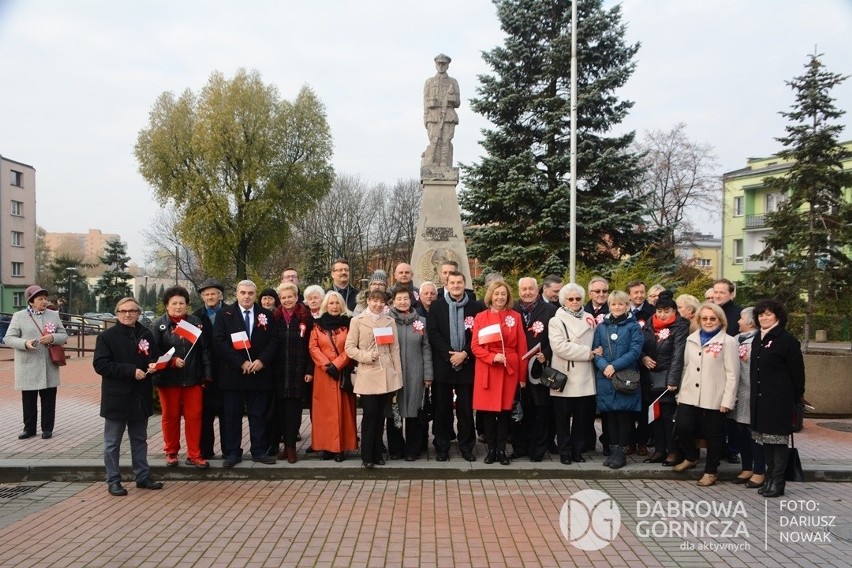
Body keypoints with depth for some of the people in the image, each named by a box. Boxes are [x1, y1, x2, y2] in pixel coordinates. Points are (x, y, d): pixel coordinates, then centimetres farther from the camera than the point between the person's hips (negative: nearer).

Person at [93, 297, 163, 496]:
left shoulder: (146, 334, 5)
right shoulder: (106, 336, -7)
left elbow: (155, 357, 17)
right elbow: (100, 365, -15)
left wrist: (154, 365, -8)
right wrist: (131, 371, -21)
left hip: (141, 397, 4)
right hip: (116, 398, -4)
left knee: (140, 440, 15)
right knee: (112, 442, 6)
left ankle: (143, 476, 25)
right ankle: (113, 481, 17)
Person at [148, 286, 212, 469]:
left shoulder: (196, 323, 5)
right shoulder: (158, 325, 0)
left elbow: (205, 350, 3)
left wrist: (207, 375, -2)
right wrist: (172, 361, -20)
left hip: (193, 379, 1)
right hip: (168, 379, -1)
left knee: (194, 416, 4)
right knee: (170, 416, 10)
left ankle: (194, 455, 13)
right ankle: (171, 453, 24)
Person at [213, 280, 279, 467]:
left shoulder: (266, 315, 8)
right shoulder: (224, 314, 2)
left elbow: (273, 341, 4)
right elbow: (220, 341, -7)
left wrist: (262, 360, -12)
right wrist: (241, 363, -14)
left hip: (259, 373, 2)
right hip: (232, 373, -1)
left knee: (259, 415, 7)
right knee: (232, 415, 4)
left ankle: (259, 451, 14)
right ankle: (232, 452, 13)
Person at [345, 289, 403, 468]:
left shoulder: (390, 321, 11)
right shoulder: (357, 321, 4)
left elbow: (395, 349, 9)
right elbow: (350, 348, 0)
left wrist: (398, 375, 5)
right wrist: (367, 356, -14)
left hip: (386, 375, 3)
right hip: (367, 375, -3)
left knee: (380, 415, 8)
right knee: (370, 414, -6)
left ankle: (377, 453, 20)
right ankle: (367, 456, 6)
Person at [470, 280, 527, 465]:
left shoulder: (515, 317, 4)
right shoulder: (480, 317, 2)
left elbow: (522, 347, 4)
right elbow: (475, 346, 0)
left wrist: (522, 375, 0)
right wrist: (493, 357, -16)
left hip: (509, 370, 1)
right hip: (487, 370, 0)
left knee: (505, 410, 4)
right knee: (488, 410, 3)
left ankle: (501, 450, 16)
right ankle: (491, 449, 16)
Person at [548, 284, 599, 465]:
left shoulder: (589, 319, 12)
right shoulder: (556, 321, -1)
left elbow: (597, 343, 17)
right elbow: (560, 347, -14)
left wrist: (596, 352, -6)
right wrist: (588, 353, -14)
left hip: (584, 378, 4)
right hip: (564, 377, -3)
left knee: (582, 417, 8)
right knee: (563, 418, 4)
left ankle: (578, 450, 21)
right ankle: (564, 452, 14)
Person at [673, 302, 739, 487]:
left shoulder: (728, 342, -5)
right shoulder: (691, 339, 11)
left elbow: (732, 374, -8)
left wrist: (727, 400, -12)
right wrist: (681, 392, 13)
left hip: (714, 398, -4)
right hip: (690, 395, 4)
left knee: (713, 435, 6)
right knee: (682, 427, -3)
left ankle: (711, 471, 23)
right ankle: (691, 457, 25)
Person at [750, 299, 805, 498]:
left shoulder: (787, 340, -9)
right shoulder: (758, 340, 12)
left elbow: (797, 372, -7)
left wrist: (796, 398, -3)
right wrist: (755, 393, 13)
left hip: (779, 400, -7)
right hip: (760, 399, 7)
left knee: (778, 439, -1)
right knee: (765, 438, 11)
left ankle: (777, 482, 6)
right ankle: (770, 478, 20)